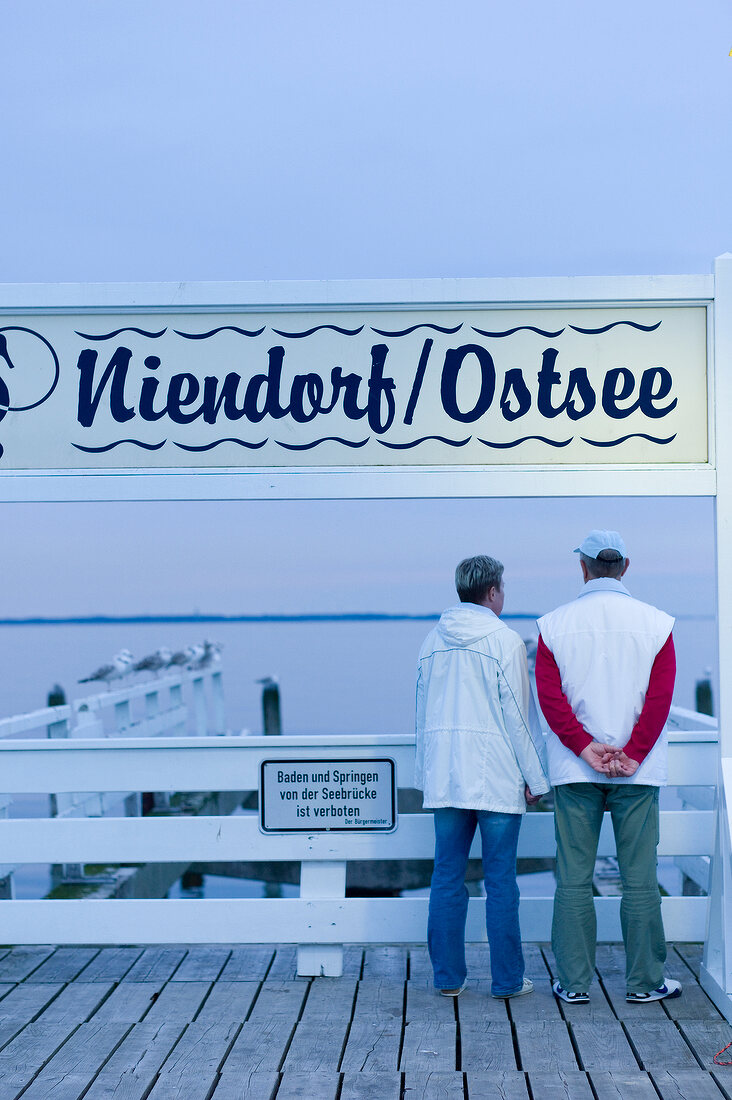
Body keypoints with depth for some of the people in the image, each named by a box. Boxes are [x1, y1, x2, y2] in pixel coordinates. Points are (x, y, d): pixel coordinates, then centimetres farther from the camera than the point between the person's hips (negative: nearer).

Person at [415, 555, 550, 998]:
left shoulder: (434, 641, 9)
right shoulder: (505, 641, -7)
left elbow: (422, 712, 14)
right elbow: (518, 715, -7)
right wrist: (535, 777, -1)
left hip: (444, 774, 5)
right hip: (497, 777, -5)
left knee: (447, 876, 8)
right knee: (501, 879, 2)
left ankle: (448, 976, 13)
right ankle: (507, 979, 8)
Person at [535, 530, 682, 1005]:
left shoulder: (555, 624, 0)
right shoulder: (655, 623, -1)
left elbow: (549, 696, -7)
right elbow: (660, 697, -8)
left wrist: (586, 748, -8)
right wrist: (632, 755, -8)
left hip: (574, 769, 1)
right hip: (639, 770, 0)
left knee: (574, 878, 6)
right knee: (640, 877, 6)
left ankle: (574, 982, 10)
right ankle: (645, 980, 13)